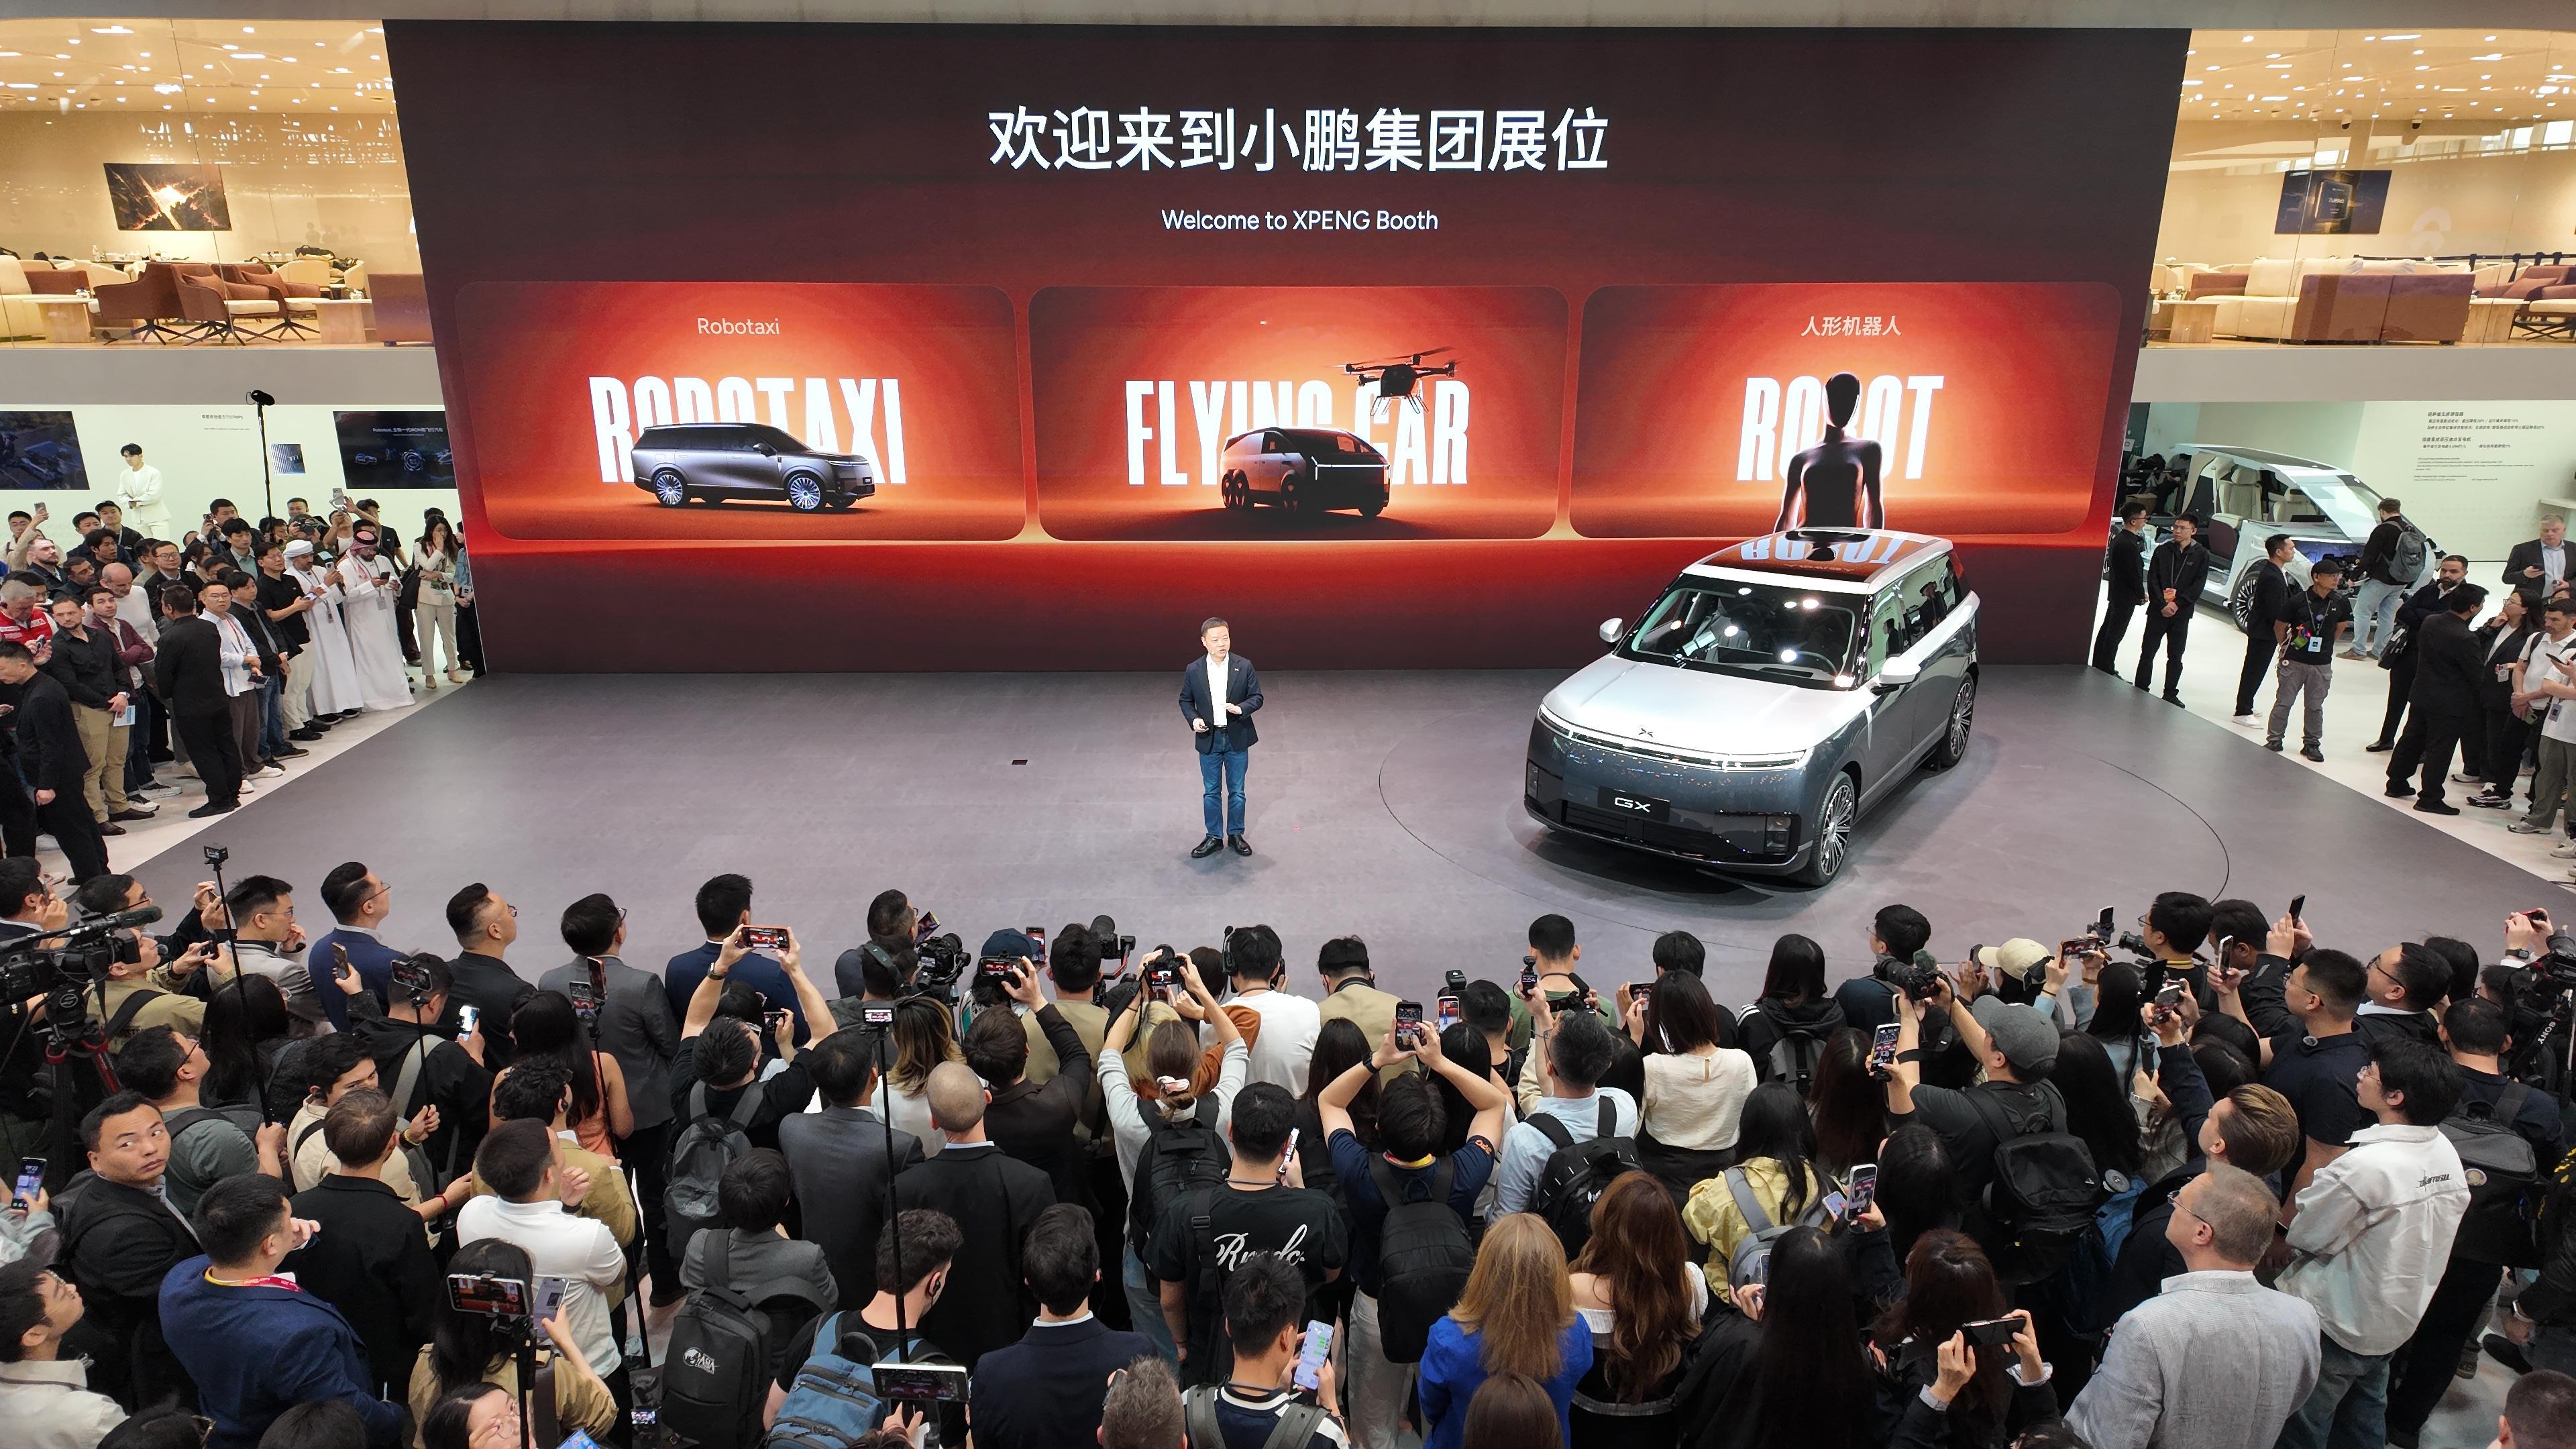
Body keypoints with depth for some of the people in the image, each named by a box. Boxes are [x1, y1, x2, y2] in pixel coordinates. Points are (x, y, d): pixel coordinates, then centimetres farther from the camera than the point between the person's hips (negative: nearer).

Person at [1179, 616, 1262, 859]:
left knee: (1237, 791, 12)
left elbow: (1257, 697, -3)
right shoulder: (1194, 671, -7)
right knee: (1212, 792, 12)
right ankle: (1214, 838, 25)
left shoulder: (1244, 666, -9)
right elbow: (1185, 700, 5)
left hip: (1237, 739, 0)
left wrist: (1240, 709, -23)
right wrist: (1193, 719, -13)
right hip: (1209, 740, 0)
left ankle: (1235, 835, 28)